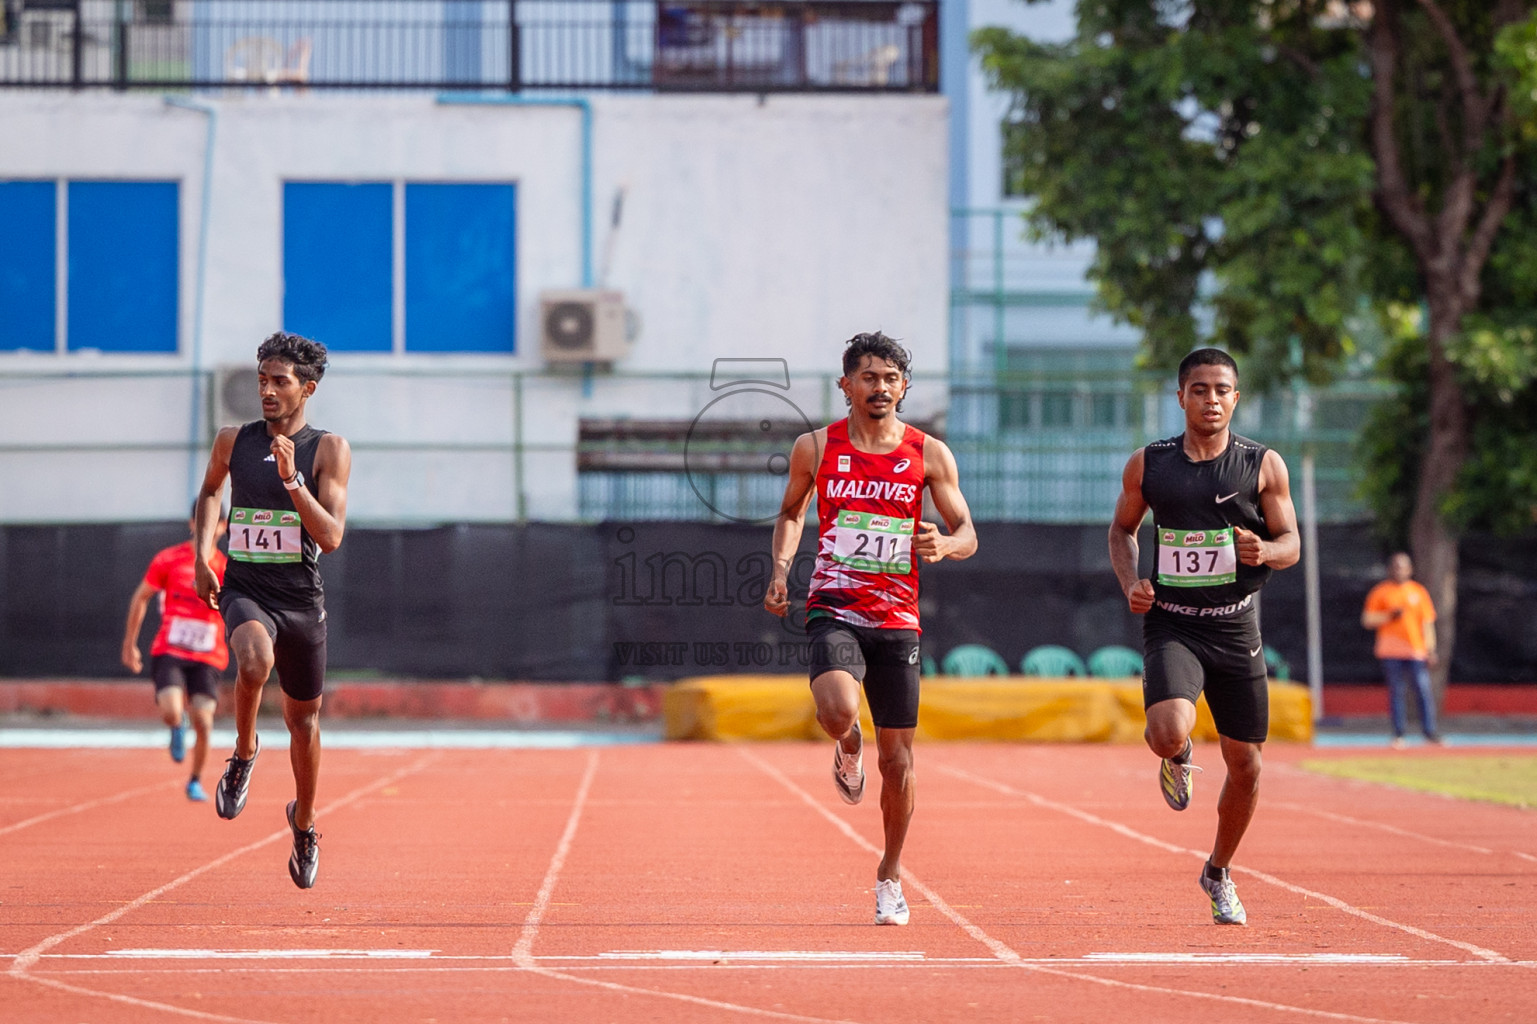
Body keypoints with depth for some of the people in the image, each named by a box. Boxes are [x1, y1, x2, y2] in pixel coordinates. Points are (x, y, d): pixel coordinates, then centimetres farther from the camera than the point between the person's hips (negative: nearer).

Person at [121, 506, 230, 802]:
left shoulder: (226, 569, 1)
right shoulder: (168, 560, -1)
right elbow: (141, 597, 9)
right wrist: (129, 643, 10)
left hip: (207, 658, 1)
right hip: (169, 652, -1)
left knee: (203, 722, -8)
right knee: (171, 713, -22)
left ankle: (196, 782, 16)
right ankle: (178, 727, 17)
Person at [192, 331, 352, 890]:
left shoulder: (328, 450, -4)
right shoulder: (233, 441, 3)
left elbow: (331, 536, -14)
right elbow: (209, 491, 25)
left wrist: (292, 480, -25)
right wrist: (202, 555, 12)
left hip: (301, 599, 0)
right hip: (244, 591, 0)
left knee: (303, 718, 13)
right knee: (255, 661, -35)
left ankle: (304, 823, 38)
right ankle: (244, 751, -7)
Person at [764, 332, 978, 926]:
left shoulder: (929, 454, 1)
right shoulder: (815, 448, 2)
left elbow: (968, 533, 4)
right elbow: (790, 512, 19)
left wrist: (945, 544, -20)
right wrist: (780, 568, 2)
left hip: (897, 620, 1)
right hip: (834, 610, -1)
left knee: (897, 761, 4)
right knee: (837, 710, -31)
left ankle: (890, 877, 24)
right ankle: (848, 749, 8)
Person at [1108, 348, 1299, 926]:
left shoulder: (1263, 465, 0)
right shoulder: (1148, 465, 2)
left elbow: (1291, 543, 4)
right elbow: (1122, 529, 16)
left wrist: (1262, 551, -20)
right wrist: (1131, 582, -3)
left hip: (1235, 628, 1)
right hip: (1171, 624, -1)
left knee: (1245, 766, 7)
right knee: (1168, 734, -27)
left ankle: (1219, 873, 32)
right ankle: (1177, 759, 13)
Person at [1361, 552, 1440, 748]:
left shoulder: (1418, 592, 12)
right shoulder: (1380, 592, 7)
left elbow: (1427, 623, 12)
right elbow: (1367, 620, 4)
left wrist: (1430, 650, 4)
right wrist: (1389, 616, -11)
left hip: (1416, 650, 1)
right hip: (1391, 652, -1)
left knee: (1424, 691, -8)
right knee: (1396, 693, 0)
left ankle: (1430, 731, -5)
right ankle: (1398, 734, 4)